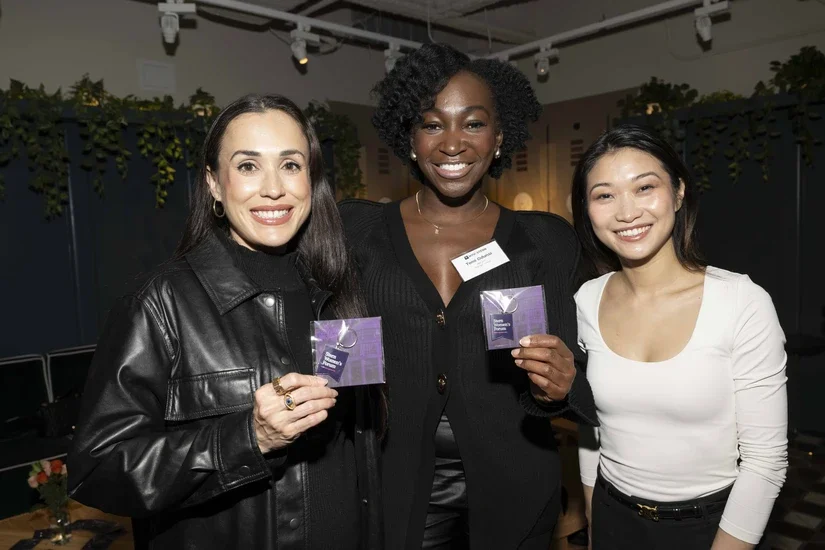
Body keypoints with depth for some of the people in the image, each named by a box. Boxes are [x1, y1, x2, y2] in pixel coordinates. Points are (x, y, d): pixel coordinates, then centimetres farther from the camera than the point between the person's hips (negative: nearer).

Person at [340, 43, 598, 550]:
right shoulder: (357, 228, -5)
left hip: (508, 495, 1)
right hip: (391, 492, 0)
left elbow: (566, 386, -2)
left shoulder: (546, 240, -3)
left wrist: (554, 388, -22)